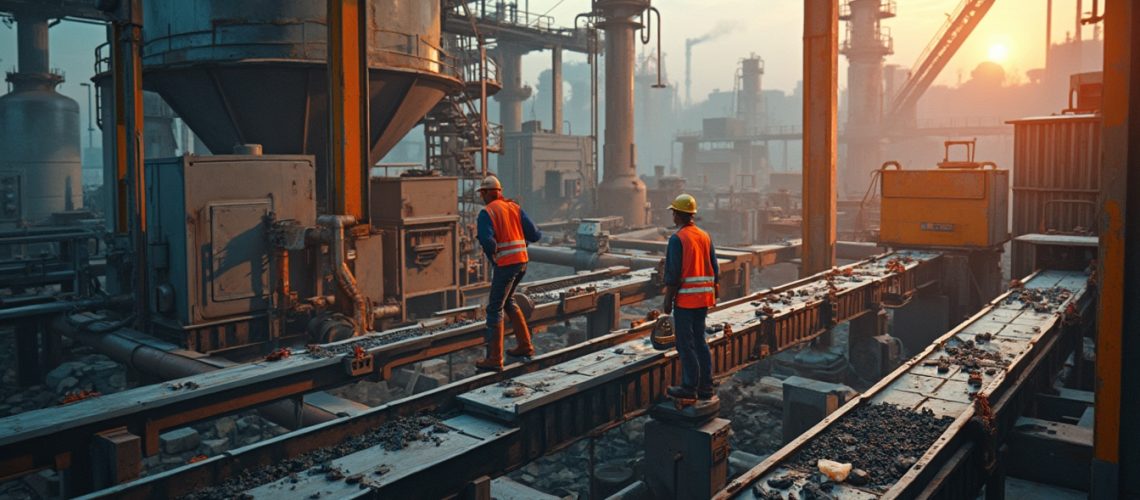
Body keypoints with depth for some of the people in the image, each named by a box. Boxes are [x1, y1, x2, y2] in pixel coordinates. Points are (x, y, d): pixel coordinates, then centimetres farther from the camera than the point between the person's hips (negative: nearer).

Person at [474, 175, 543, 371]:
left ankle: (494, 358, 2)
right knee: (508, 301, 25)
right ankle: (525, 345, 27)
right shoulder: (515, 207, 8)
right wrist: (536, 233, 25)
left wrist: (493, 258, -5)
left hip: (505, 264, -7)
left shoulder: (486, 213, -9)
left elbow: (487, 241, -24)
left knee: (494, 308, 1)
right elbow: (535, 235, 2)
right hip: (522, 261, 7)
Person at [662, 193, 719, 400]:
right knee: (700, 340, 14)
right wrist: (712, 295, 18)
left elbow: (673, 274, -16)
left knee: (685, 344, 0)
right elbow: (714, 269, 10)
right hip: (703, 298, 7)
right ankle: (705, 386, 17)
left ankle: (690, 387, 4)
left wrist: (668, 300, -9)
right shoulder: (705, 236, 8)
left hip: (684, 298, -7)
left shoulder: (677, 239, -13)